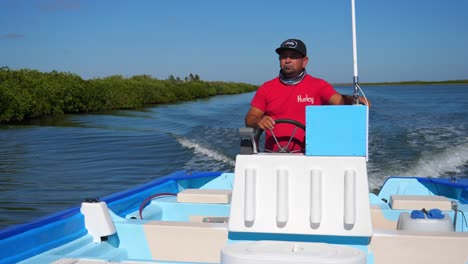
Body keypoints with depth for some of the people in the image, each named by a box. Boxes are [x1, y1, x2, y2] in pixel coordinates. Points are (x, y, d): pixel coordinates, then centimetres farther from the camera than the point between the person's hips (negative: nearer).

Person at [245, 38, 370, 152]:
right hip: (273, 156, 2)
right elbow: (250, 118, 8)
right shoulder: (266, 88, 11)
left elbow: (339, 100, -7)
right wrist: (258, 122, -15)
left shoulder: (318, 86, 7)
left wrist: (353, 100, -29)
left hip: (307, 156, -1)